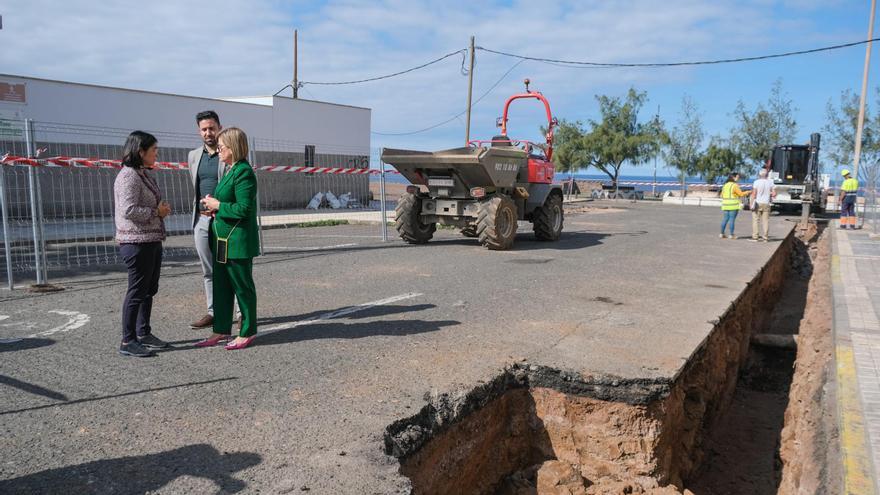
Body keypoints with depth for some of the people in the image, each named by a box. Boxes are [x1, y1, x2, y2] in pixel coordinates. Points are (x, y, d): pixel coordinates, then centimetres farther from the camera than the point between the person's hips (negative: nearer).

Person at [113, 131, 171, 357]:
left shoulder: (143, 174, 15)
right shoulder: (128, 176, -15)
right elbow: (129, 210, -24)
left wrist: (161, 209, 7)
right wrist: (157, 212, -14)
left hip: (152, 241, 10)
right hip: (137, 243, -10)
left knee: (149, 289, 16)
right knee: (137, 291, -4)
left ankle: (143, 334, 28)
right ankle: (127, 342, 5)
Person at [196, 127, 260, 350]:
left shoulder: (244, 172, -16)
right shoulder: (229, 170, 14)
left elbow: (244, 208, -22)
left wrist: (218, 205, -13)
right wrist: (214, 205, 7)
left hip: (238, 242, -10)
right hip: (222, 240, 10)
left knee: (242, 287, 3)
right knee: (221, 286, 14)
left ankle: (247, 333, 16)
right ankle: (221, 330, 25)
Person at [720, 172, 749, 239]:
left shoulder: (725, 185, 12)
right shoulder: (734, 185, -10)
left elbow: (722, 195, 15)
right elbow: (741, 194, -12)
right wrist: (748, 192, 0)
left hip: (725, 205, 7)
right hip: (733, 205, -7)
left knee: (725, 219, 10)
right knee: (732, 219, -3)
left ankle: (722, 234, 10)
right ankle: (731, 235, -1)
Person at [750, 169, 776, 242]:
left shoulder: (756, 182, -6)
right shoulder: (770, 182, 3)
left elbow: (754, 193, -12)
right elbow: (774, 194, 2)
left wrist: (752, 203, -9)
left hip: (757, 203, -3)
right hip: (766, 204, 3)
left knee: (755, 220, 1)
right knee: (765, 221, 5)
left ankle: (755, 237, -2)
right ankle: (765, 237, 5)